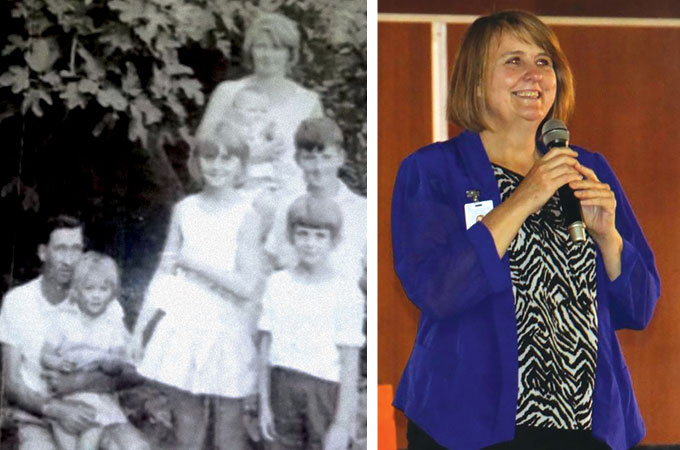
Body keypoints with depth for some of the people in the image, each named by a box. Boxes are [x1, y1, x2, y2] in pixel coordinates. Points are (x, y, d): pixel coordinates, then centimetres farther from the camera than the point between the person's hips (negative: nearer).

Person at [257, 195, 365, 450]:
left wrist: (342, 423, -11)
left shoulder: (345, 291, -9)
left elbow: (350, 364, -9)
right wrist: (264, 405, 7)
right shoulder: (277, 283, 3)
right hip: (284, 387, 4)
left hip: (327, 390, -4)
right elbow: (266, 347, 8)